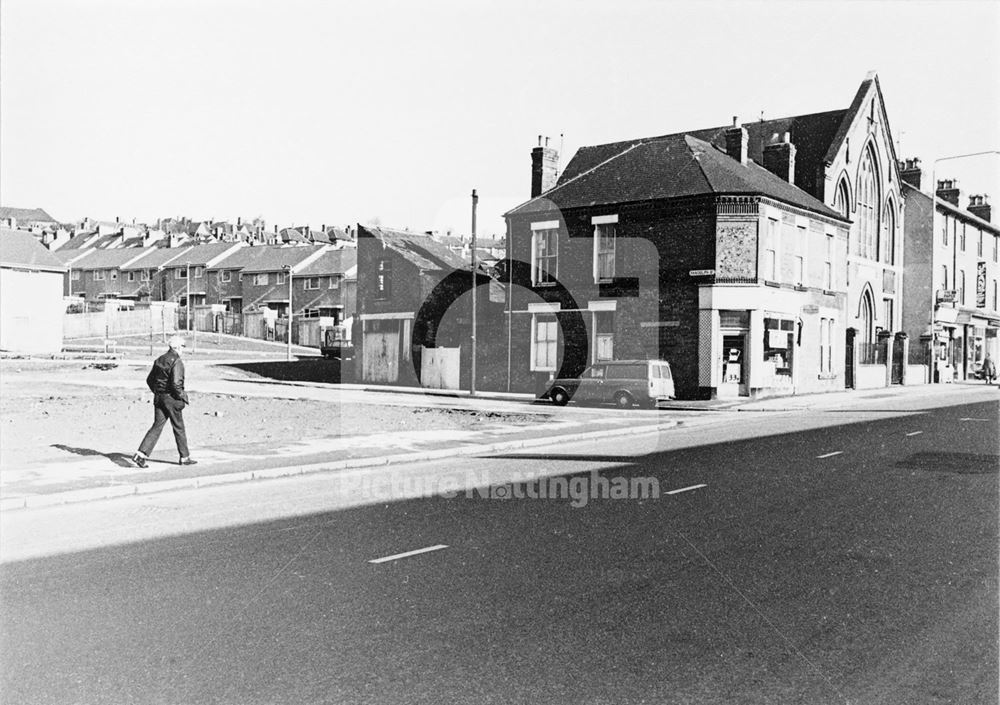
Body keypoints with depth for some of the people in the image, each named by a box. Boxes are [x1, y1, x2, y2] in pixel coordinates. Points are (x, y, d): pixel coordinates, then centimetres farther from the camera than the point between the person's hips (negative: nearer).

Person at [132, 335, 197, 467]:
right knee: (179, 428, 6)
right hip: (172, 399, -7)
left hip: (159, 398, 7)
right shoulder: (177, 362, -16)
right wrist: (185, 398, -11)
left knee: (156, 426, 7)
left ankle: (141, 454, -4)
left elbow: (149, 380, 14)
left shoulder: (159, 360, 9)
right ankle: (185, 457, 18)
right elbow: (176, 384, -24)